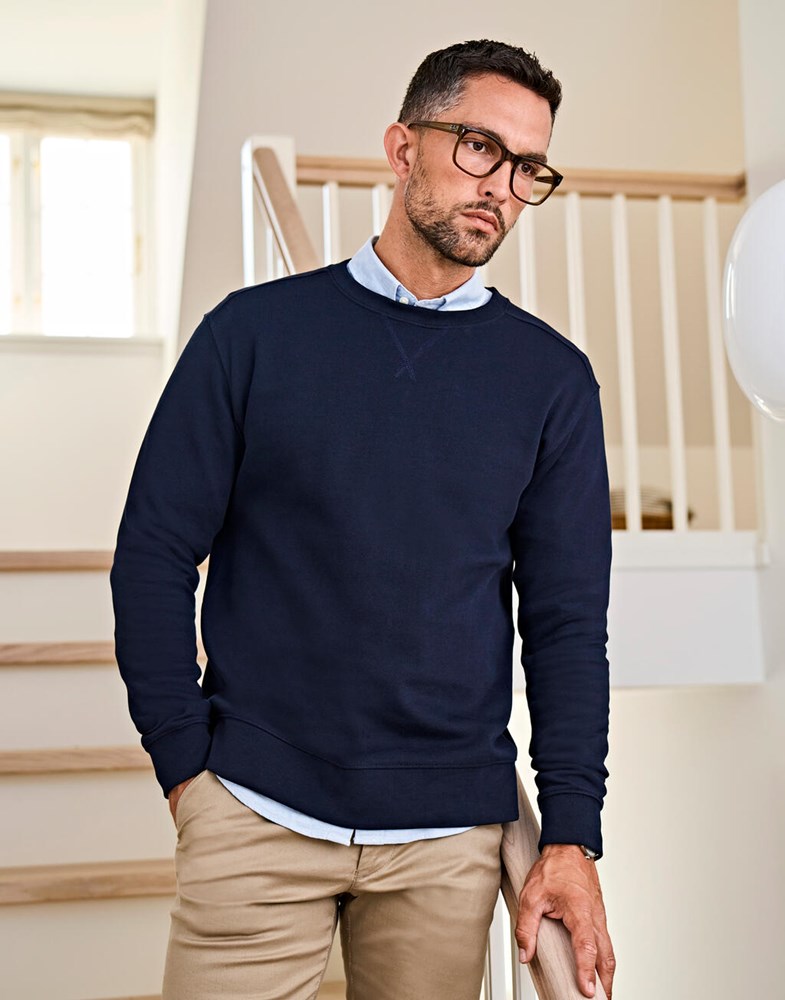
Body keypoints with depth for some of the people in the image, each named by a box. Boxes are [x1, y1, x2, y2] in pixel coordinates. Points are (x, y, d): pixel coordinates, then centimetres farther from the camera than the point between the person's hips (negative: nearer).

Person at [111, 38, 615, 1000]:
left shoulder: (551, 377, 4)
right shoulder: (255, 330, 1)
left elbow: (567, 618, 3)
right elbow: (154, 554, 2)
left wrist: (571, 835, -2)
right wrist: (186, 765, -3)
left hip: (452, 834, 2)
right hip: (255, 816, -1)